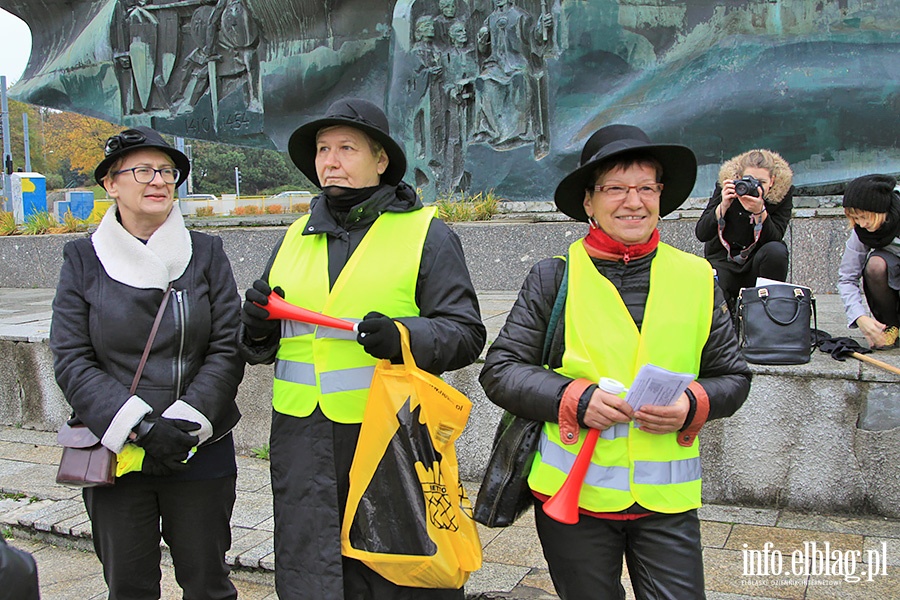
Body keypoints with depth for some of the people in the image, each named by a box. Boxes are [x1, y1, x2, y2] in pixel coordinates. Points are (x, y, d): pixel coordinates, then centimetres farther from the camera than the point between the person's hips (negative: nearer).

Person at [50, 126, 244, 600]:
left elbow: (228, 350, -3)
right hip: (114, 453, 0)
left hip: (201, 450, 0)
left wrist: (186, 421, -15)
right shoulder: (83, 259, 3)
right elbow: (71, 361, -3)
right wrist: (136, 427, -15)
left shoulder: (206, 253, 3)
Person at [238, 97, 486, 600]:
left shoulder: (426, 233, 1)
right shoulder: (296, 238, 16)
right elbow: (264, 346, 22)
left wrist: (403, 338, -23)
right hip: (302, 441, 5)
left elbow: (466, 333, -5)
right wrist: (259, 329, -1)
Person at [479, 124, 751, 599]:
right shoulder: (554, 278, -2)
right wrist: (576, 399, -18)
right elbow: (500, 371, -4)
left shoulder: (696, 278, 5)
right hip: (574, 493, -1)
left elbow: (732, 377, 10)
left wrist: (692, 406, -11)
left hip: (667, 499, 2)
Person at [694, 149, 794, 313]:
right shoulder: (725, 188, -10)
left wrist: (760, 212, -35)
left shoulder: (782, 193, -8)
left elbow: (775, 238, -18)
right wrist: (723, 206, -29)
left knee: (776, 250, -31)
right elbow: (701, 234, -15)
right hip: (723, 262, -1)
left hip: (756, 266, 1)